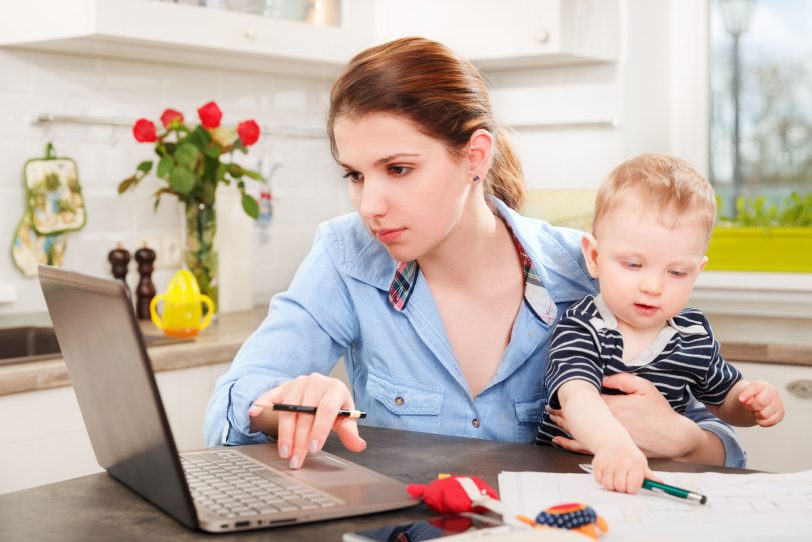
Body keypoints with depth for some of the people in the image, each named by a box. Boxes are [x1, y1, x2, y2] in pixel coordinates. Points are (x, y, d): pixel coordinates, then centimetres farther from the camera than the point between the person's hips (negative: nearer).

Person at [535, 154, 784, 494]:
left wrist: (754, 404, -3)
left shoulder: (696, 336, 3)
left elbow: (724, 397, 20)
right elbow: (576, 395, -33)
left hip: (655, 479, 5)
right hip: (566, 475, -5)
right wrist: (610, 440, -54)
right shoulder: (579, 330, -14)